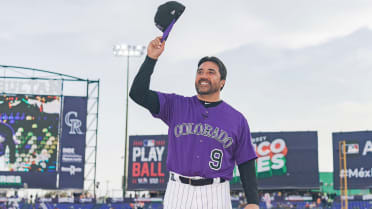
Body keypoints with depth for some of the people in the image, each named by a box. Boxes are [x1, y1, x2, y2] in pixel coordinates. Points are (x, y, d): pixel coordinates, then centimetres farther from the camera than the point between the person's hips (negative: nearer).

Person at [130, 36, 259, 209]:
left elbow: (246, 163, 7)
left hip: (216, 195, 0)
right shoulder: (175, 105, 10)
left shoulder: (237, 120, 9)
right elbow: (138, 93, 0)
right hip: (178, 192, 1)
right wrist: (151, 58, -9)